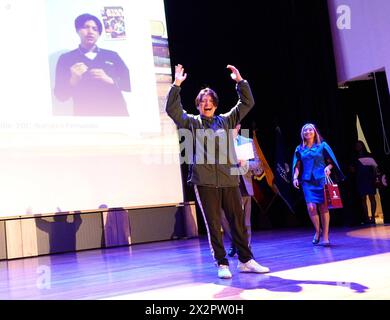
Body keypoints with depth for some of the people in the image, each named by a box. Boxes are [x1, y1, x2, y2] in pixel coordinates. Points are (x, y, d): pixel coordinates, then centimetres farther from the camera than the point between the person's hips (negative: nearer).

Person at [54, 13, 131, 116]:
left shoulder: (112, 56, 13)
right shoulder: (66, 58, 7)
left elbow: (129, 84, 6)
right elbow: (60, 95, 3)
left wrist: (110, 80, -10)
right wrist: (73, 80, -14)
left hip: (116, 112, 2)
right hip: (85, 114, -1)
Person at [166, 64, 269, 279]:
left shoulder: (226, 121, 16)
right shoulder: (191, 123, 9)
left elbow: (247, 103, 16)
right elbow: (172, 109, -3)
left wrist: (240, 81, 8)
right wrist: (176, 85, -9)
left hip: (229, 179, 3)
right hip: (205, 181, -3)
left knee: (238, 221, 5)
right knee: (213, 224, 1)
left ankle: (245, 260, 16)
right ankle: (222, 264, 10)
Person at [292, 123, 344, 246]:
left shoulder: (322, 146, 6)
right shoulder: (300, 149, 13)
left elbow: (331, 162, 5)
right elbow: (297, 166, 13)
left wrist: (328, 167, -16)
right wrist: (295, 177, -3)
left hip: (321, 179, -1)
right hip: (307, 181, 1)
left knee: (323, 207, -3)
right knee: (311, 207, -11)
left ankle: (325, 236, 6)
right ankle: (317, 230, 14)